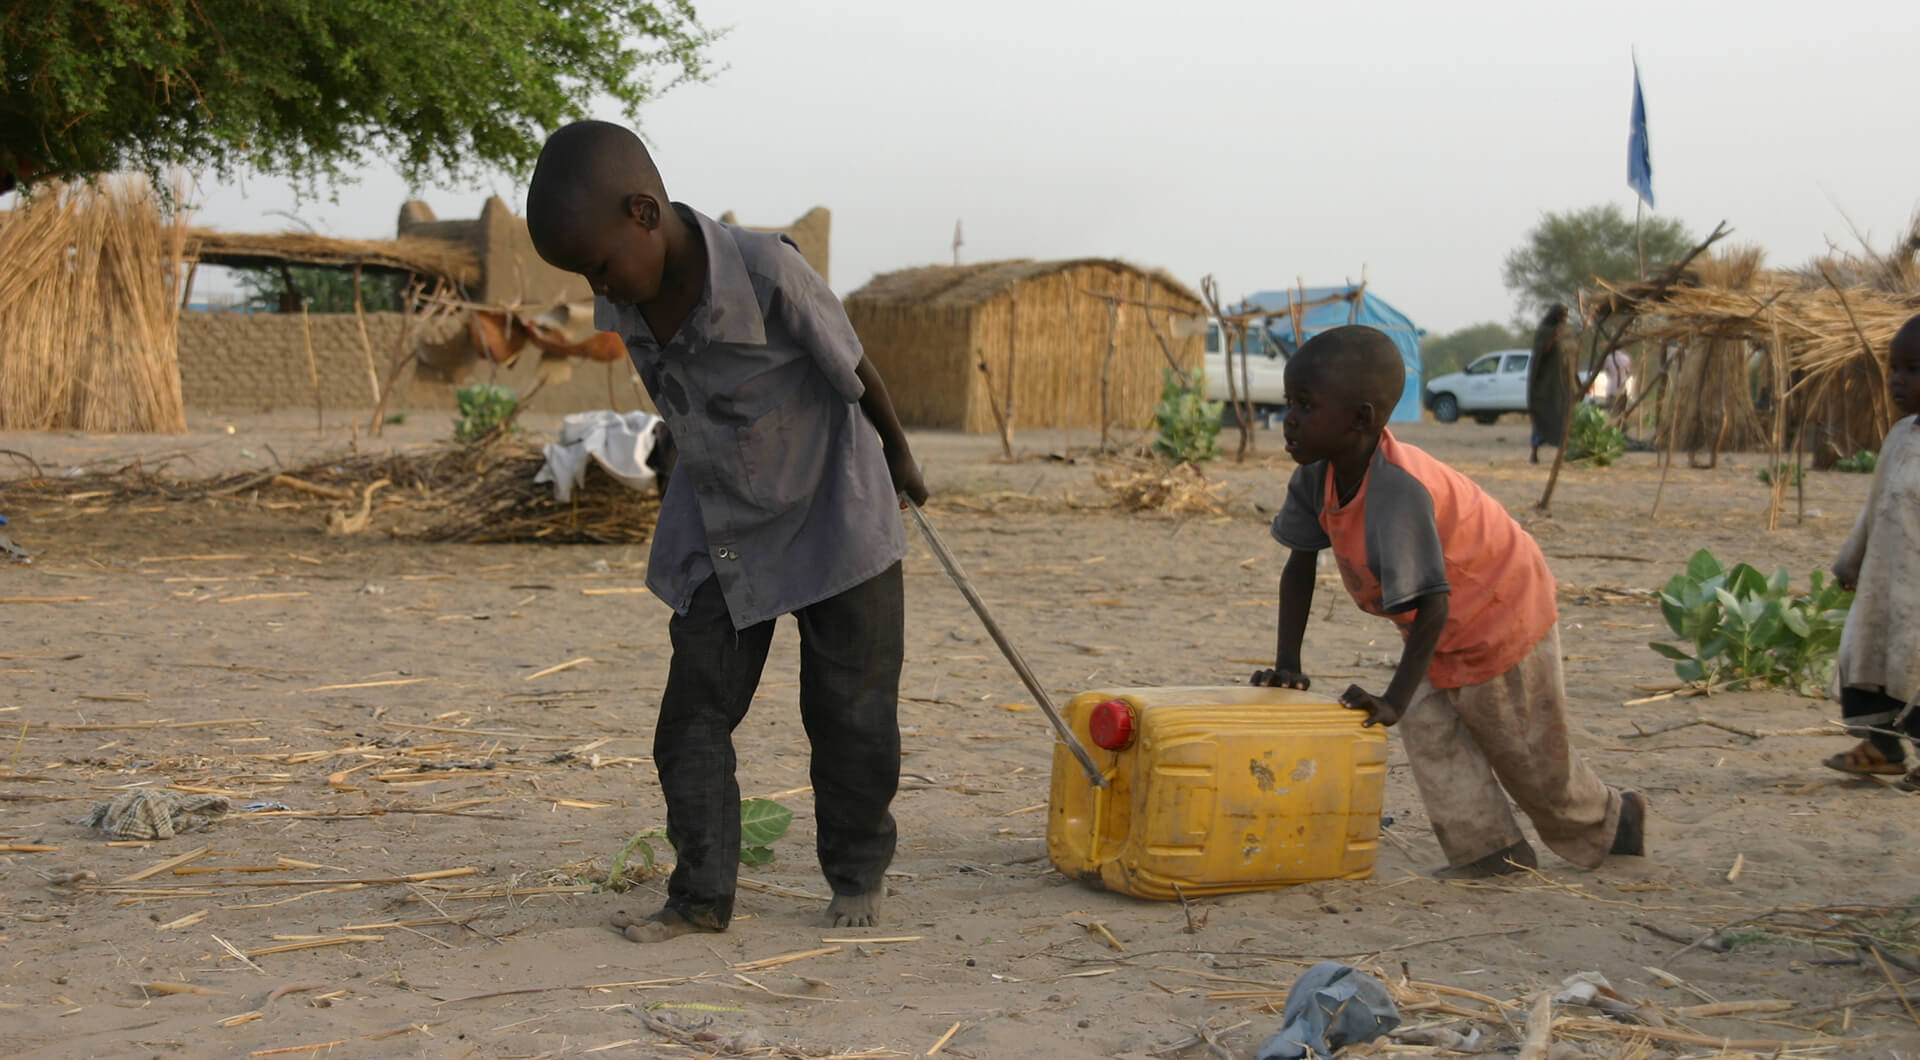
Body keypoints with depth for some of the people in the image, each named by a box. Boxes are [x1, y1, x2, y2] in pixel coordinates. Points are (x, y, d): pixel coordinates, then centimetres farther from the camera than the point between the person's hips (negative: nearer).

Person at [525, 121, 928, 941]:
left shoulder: (769, 273, -29)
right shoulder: (624, 306, -10)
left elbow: (855, 371, -14)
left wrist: (899, 458, 2)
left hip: (831, 520, -5)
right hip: (715, 537, 5)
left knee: (849, 716, 6)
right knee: (693, 718, 0)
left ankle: (857, 876, 24)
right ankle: (701, 895, 8)